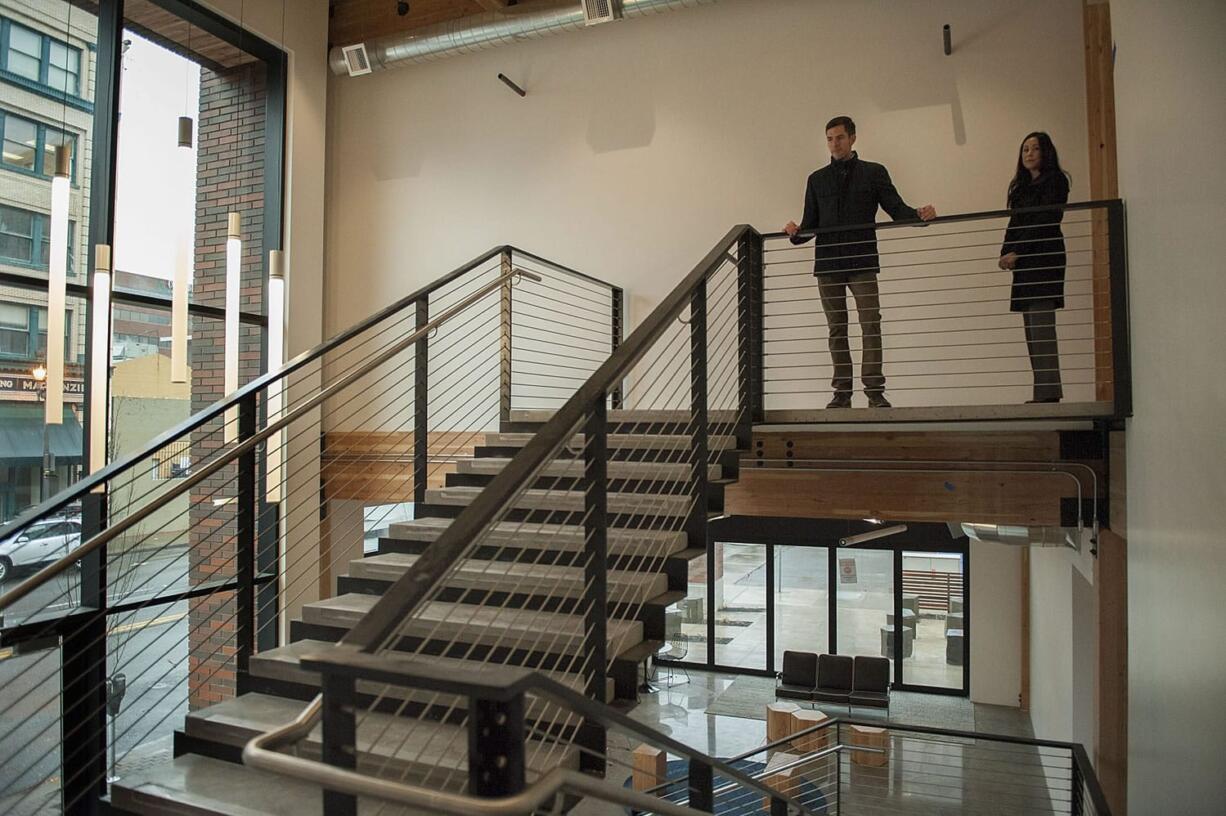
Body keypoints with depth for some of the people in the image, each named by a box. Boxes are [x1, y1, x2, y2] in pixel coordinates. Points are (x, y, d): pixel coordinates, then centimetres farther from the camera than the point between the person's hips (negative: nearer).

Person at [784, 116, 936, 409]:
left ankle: (875, 391, -5)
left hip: (862, 263, -2)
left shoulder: (874, 173, 10)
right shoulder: (817, 179, 16)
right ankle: (842, 392, 9)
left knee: (871, 325, -9)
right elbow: (811, 224, 14)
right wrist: (796, 233, -9)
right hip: (828, 266, 2)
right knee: (836, 329, 4)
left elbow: (896, 209, 3)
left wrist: (919, 215, -17)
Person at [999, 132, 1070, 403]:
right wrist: (1006, 253, 0)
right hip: (1025, 262, 8)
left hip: (1044, 258, -8)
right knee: (1032, 328, 3)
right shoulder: (1021, 186, 23)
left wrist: (1017, 252, -15)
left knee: (1041, 325, -15)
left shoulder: (1055, 180, 1)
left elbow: (1045, 221, -9)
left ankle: (1048, 392, -17)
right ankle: (1046, 391, 5)